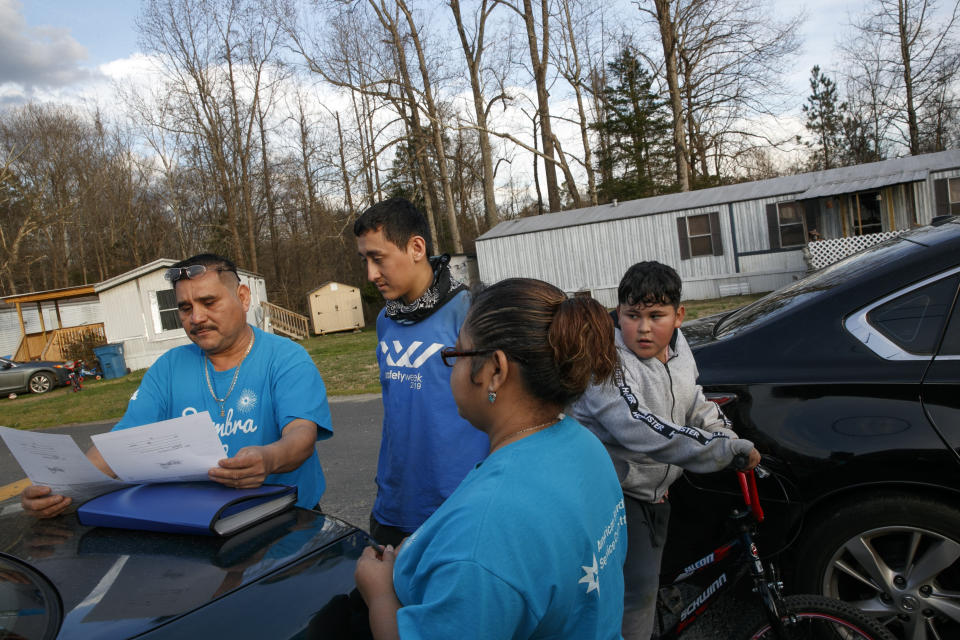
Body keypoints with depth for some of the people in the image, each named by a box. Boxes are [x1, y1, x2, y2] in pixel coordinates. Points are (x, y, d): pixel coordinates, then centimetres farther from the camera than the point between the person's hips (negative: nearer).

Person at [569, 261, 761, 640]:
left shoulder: (677, 349, 1)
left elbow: (697, 406, 13)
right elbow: (642, 430, -37)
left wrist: (733, 443, -5)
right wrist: (725, 450, -35)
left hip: (653, 492, 8)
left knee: (646, 584, 20)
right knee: (638, 589, -11)